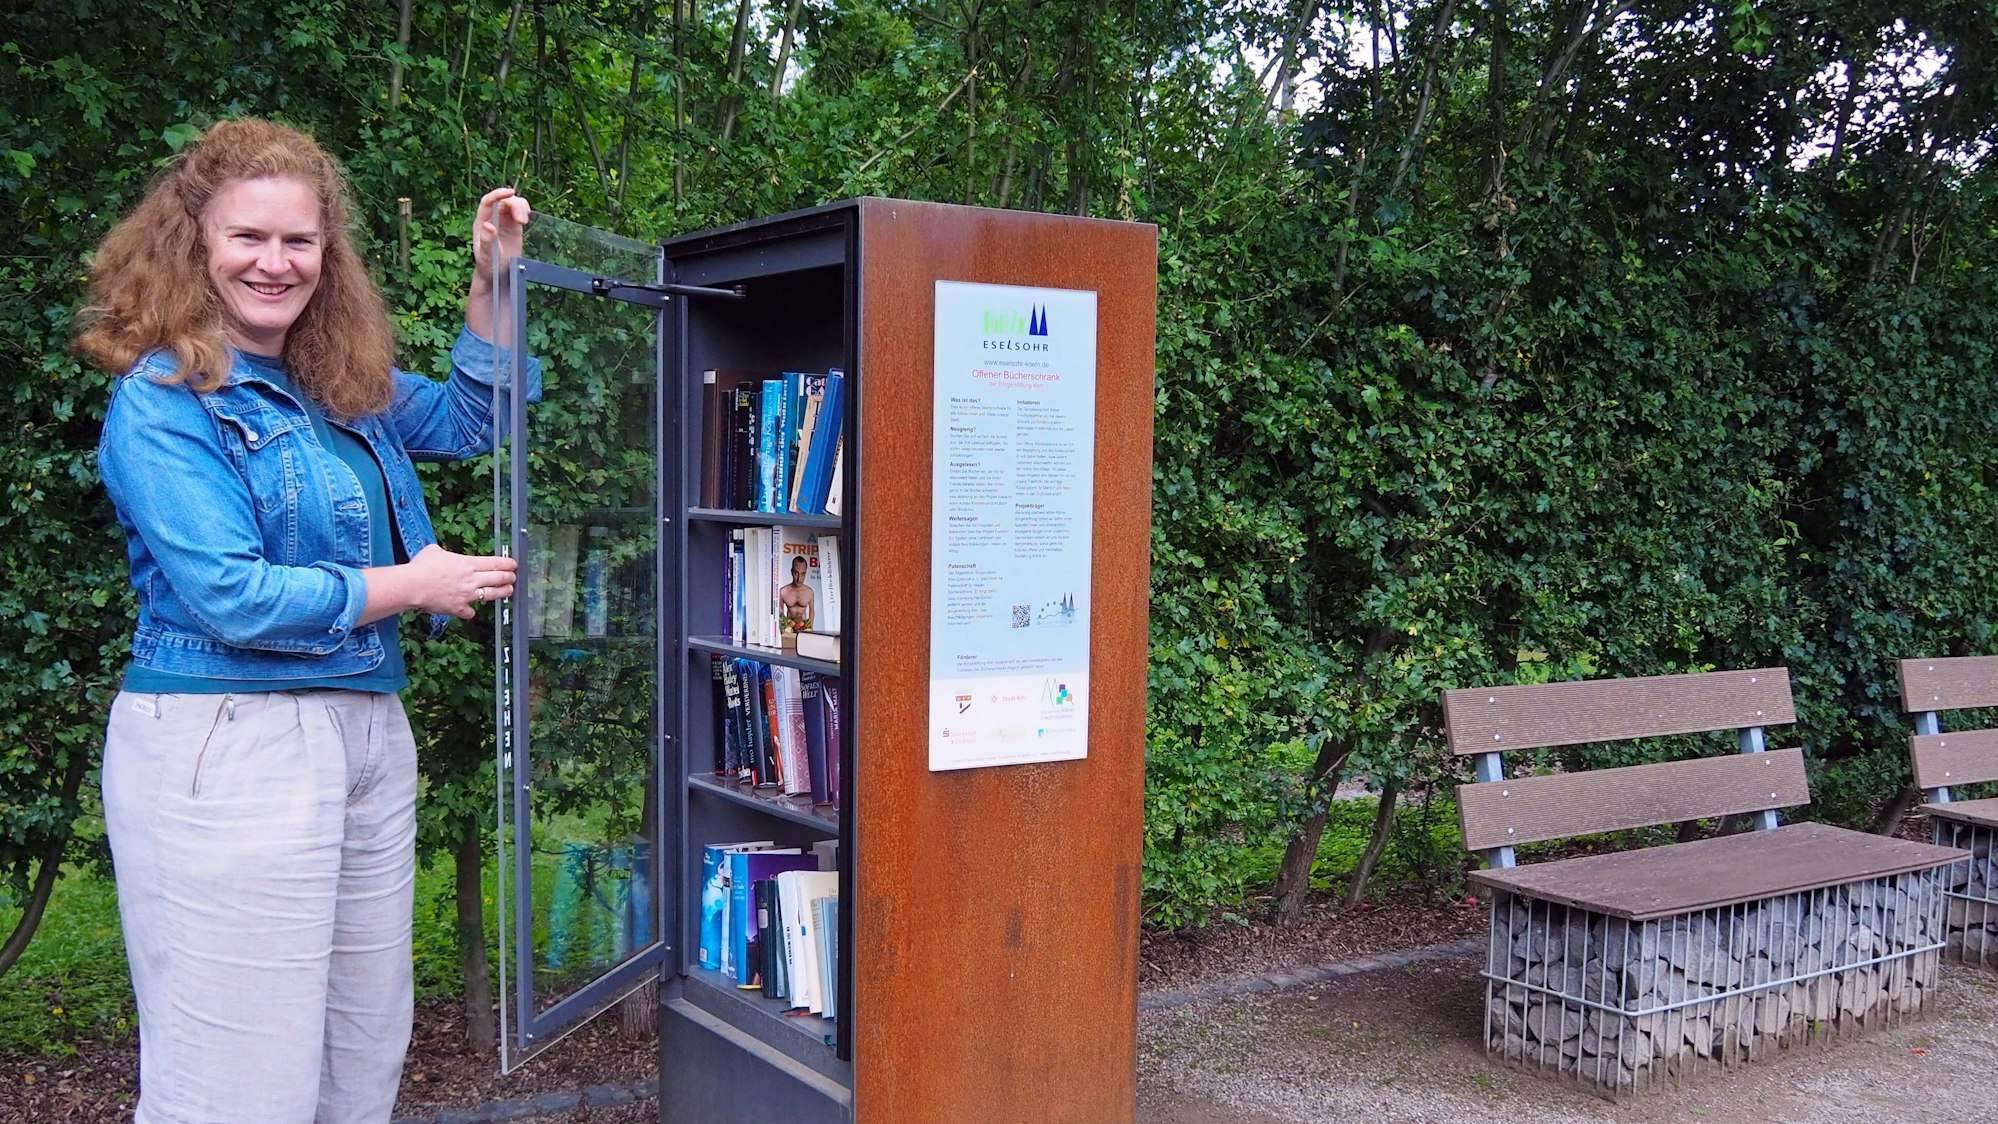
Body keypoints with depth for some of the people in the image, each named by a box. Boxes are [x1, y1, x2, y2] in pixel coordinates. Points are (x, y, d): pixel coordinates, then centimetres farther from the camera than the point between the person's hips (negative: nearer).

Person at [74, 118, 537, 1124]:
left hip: (369, 731, 8)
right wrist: (414, 586, -6)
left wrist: (492, 279, 16)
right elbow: (228, 598, -15)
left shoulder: (345, 389, 15)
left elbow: (472, 415, 30)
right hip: (225, 747, -8)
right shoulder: (161, 402, -7)